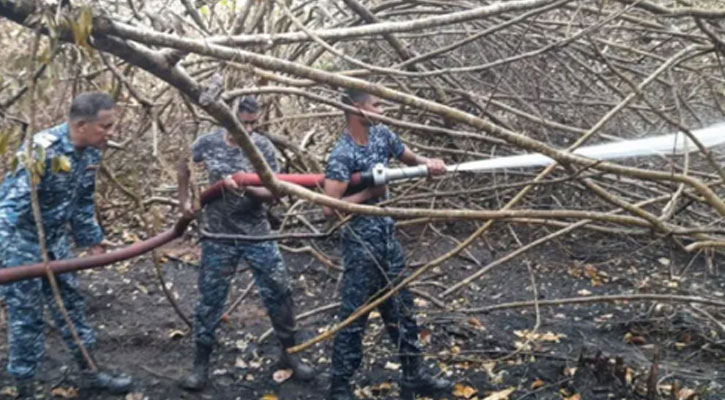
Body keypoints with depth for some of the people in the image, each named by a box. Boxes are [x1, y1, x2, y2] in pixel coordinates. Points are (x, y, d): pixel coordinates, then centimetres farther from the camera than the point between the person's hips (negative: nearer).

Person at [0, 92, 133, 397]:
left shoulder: (90, 152, -4)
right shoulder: (42, 150, -29)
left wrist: (91, 239, 18)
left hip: (54, 240, 8)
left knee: (70, 303, 15)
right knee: (26, 315, 1)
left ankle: (90, 373, 29)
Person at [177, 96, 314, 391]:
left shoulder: (262, 146, -9)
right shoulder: (207, 143, -6)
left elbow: (274, 193, -13)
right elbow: (184, 165, 15)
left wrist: (246, 189, -30)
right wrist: (184, 200, 13)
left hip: (257, 235, 0)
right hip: (218, 237, 0)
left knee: (279, 293, 4)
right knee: (210, 300, 6)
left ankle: (289, 353, 22)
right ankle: (201, 363, 20)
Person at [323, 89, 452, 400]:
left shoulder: (382, 135, 3)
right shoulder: (342, 155, -20)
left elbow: (412, 159, 16)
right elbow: (329, 208, -25)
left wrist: (430, 163, -7)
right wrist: (370, 192, -19)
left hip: (387, 237, 8)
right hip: (360, 244, -8)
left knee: (401, 310, 16)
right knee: (354, 317, 2)